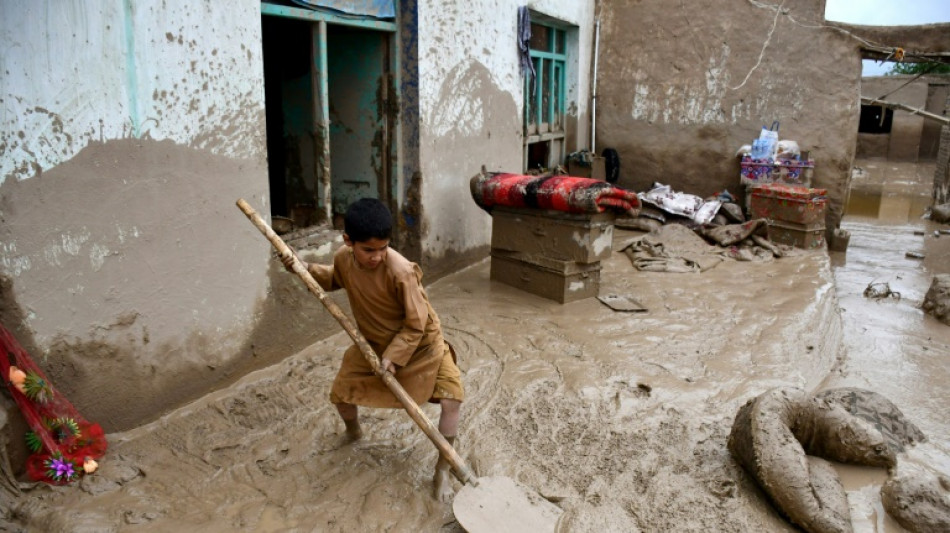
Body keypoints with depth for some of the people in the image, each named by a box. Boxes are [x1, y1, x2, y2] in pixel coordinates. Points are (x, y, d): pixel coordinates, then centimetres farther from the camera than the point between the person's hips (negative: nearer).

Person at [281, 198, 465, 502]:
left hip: (420, 343, -5)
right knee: (341, 393, 11)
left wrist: (393, 356, -28)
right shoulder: (343, 259, -17)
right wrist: (306, 268, -4)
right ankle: (353, 432, 48)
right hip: (372, 342, 5)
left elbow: (416, 324, -26)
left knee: (451, 398, -18)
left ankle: (443, 469, 0)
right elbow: (335, 280, 11)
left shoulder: (401, 271, -35)